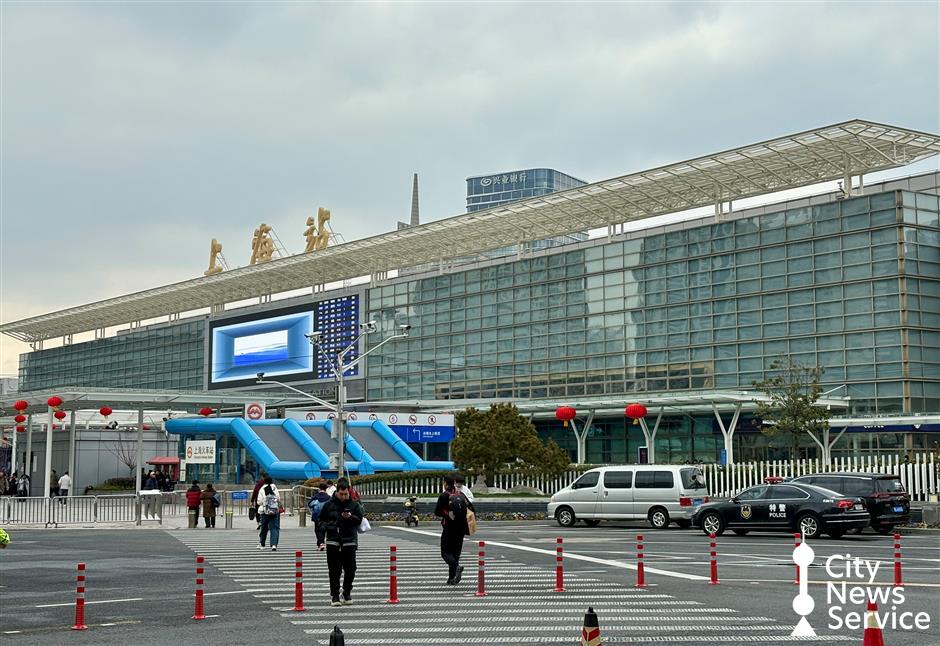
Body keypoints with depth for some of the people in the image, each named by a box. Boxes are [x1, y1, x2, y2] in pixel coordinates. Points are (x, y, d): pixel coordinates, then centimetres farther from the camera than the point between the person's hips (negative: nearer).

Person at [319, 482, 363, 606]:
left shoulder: (354, 504, 6)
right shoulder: (329, 505, 6)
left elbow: (359, 519, 2)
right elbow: (322, 519, 14)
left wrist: (349, 517, -16)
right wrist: (328, 526, -2)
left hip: (349, 541, 0)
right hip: (333, 541, 0)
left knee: (350, 569, 2)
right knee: (334, 571, -1)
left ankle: (347, 594, 18)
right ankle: (334, 596, 3)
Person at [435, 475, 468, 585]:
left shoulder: (444, 495, -9)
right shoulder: (461, 495, 6)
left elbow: (437, 512, -7)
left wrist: (446, 514, 7)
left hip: (449, 527, -5)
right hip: (461, 528, 5)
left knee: (445, 552, 2)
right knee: (456, 551, 11)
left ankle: (457, 566, -26)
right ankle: (452, 578, 11)